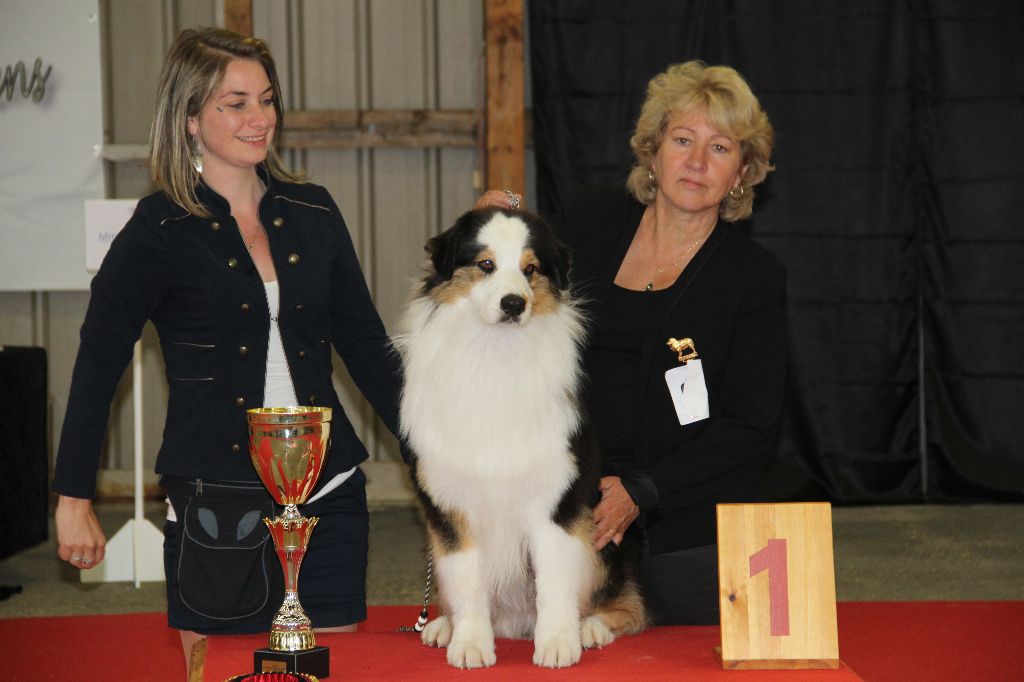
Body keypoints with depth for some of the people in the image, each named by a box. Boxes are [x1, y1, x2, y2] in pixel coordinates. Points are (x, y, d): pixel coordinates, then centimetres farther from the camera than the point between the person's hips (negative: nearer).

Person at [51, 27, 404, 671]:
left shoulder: (312, 211, 8)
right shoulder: (160, 232, -4)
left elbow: (366, 345, 14)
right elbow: (98, 365, -1)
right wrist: (74, 498, -3)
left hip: (329, 497, 4)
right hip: (219, 503, -4)